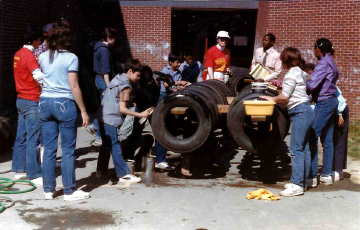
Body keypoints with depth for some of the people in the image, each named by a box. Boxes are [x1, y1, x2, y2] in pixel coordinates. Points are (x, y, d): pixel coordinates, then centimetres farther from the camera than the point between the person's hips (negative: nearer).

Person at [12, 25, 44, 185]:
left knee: (21, 137, 13)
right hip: (32, 101, -9)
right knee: (33, 140, -5)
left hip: (21, 99, 9)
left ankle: (19, 170, 21)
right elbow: (41, 78, -23)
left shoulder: (19, 54, 11)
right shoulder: (29, 56, -17)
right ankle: (34, 175, -1)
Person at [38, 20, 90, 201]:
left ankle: (48, 189, 15)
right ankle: (69, 191, 7)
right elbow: (74, 87, -10)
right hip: (64, 104, -5)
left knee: (49, 148, 9)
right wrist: (83, 110, -6)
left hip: (45, 102, 5)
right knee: (68, 149, 2)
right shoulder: (70, 58, -8)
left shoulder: (43, 57, 7)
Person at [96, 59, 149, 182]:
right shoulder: (125, 86, -14)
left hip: (103, 117, 9)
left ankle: (101, 170, 27)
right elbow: (122, 109, -17)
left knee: (106, 144, 18)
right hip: (111, 120, -9)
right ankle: (123, 174, -3)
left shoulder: (118, 79, 13)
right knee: (115, 146, -6)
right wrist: (140, 114, -15)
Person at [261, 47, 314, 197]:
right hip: (306, 111, 10)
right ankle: (302, 181, 16)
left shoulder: (292, 74, -12)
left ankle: (297, 185, -11)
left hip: (300, 112, -10)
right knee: (304, 148, 11)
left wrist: (272, 99, 3)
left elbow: (285, 96, -14)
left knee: (296, 149, -10)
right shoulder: (301, 73, 18)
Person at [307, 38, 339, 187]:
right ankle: (327, 174, 17)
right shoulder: (330, 63, 16)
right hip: (331, 102, 10)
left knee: (312, 137, -9)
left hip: (323, 103, -10)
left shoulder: (323, 63, -14)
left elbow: (311, 84, -24)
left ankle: (312, 177, -9)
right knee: (327, 139, 12)